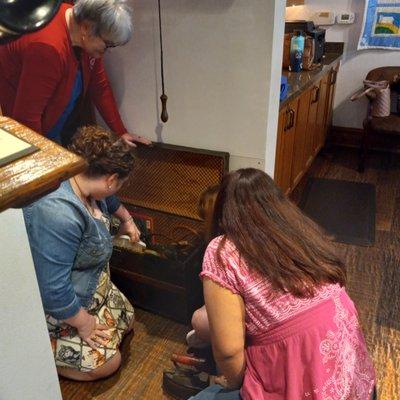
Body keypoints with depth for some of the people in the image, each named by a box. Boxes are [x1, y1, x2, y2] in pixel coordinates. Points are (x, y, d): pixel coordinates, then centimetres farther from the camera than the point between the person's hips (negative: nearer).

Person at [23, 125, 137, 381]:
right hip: (57, 309, -9)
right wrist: (85, 323, -20)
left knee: (127, 322, 17)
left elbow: (109, 201, 17)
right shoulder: (57, 213, -39)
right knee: (107, 363, -5)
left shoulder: (84, 182, -9)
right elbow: (53, 289, -35)